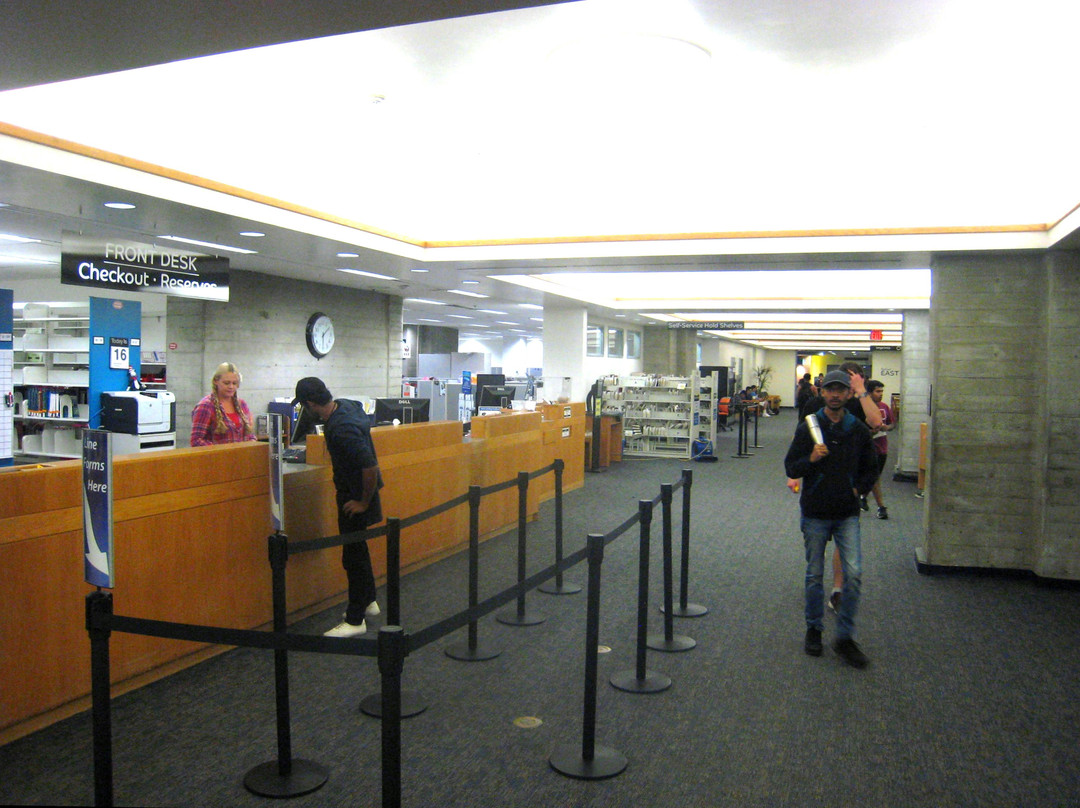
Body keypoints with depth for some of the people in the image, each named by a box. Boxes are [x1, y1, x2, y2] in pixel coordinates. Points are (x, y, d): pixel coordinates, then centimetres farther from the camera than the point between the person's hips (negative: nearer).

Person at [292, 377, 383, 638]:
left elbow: (370, 467, -35)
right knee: (357, 548, 22)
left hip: (355, 497, -10)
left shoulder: (342, 429, -31)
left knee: (353, 555, 0)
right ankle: (368, 602, 38)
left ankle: (355, 621, 10)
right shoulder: (344, 405, -2)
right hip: (354, 491, 10)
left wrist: (364, 502, -21)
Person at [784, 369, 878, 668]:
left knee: (854, 574, -8)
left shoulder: (859, 431, 3)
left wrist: (859, 488, 0)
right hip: (815, 514, -1)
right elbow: (790, 468, -2)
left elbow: (870, 469, 16)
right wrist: (811, 459, -20)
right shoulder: (807, 428, -2)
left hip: (847, 514, 1)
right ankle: (813, 629, 27)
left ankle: (844, 637, 6)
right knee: (814, 575, 9)